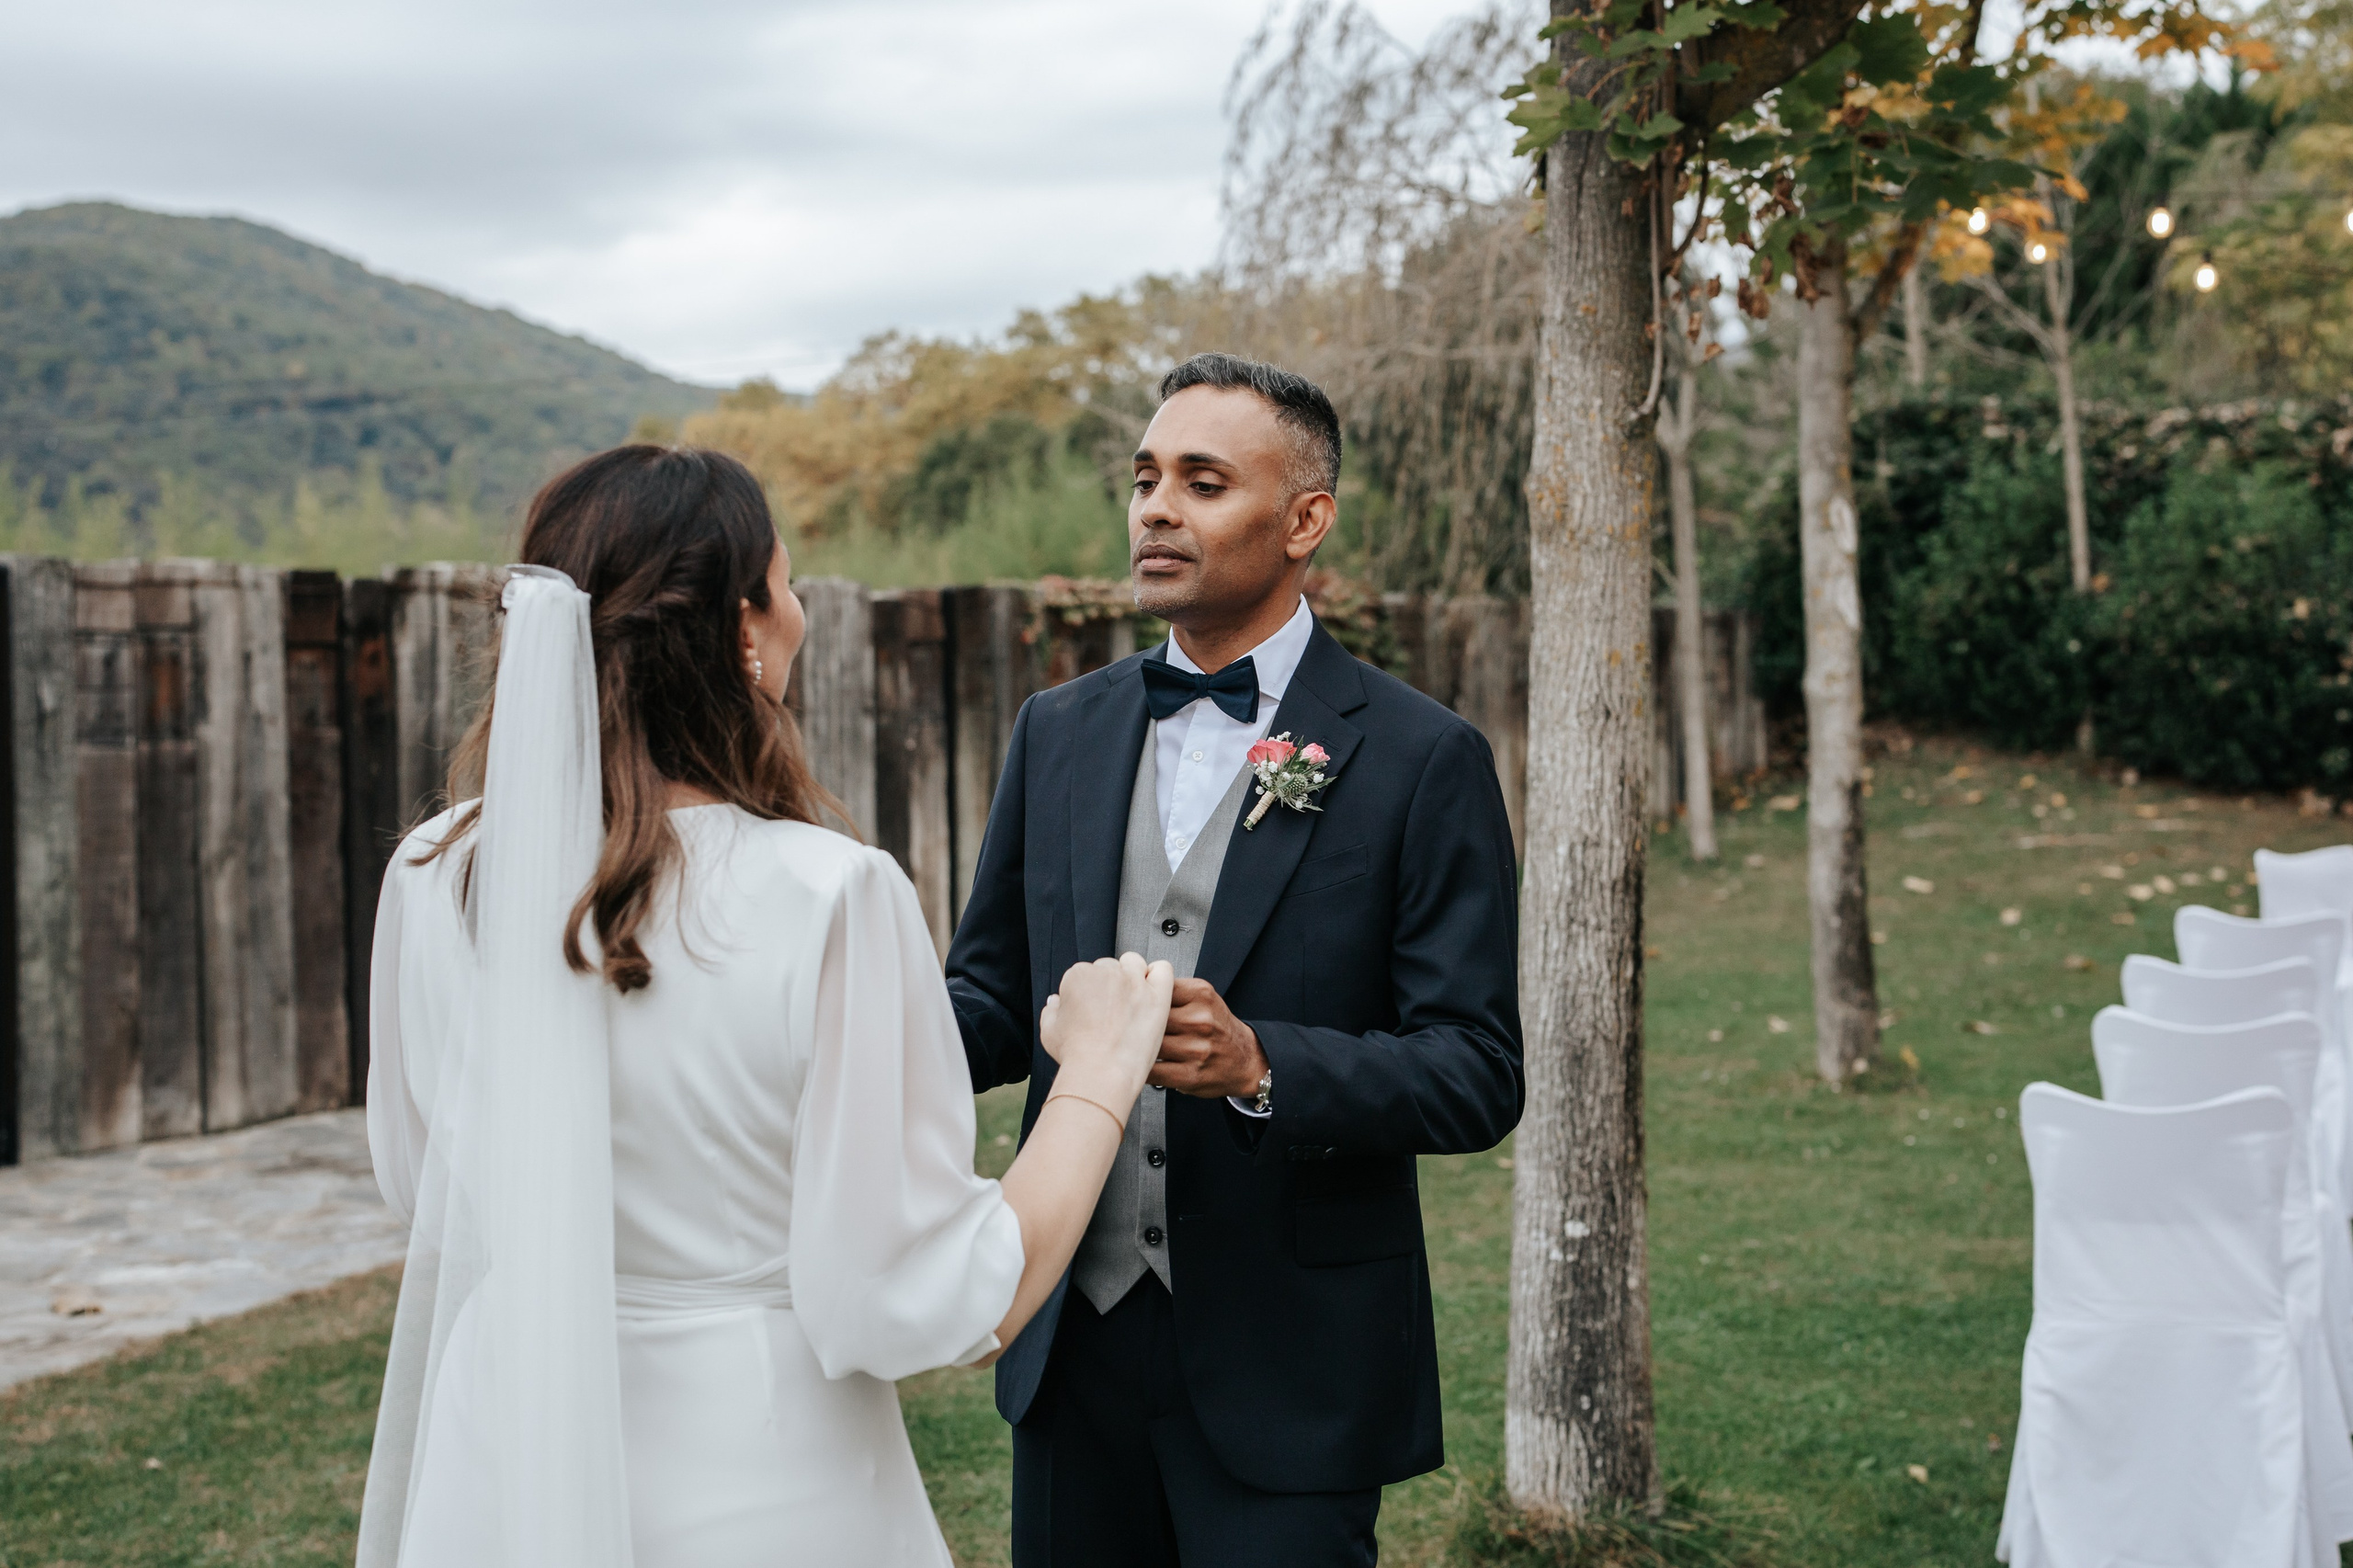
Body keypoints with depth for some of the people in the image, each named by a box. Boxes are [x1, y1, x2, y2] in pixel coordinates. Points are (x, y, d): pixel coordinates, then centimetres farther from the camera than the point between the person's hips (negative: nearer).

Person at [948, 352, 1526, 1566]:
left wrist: (1261, 1065, -26)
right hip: (1075, 1347, 4)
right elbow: (994, 994, 11)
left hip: (1287, 1371, -4)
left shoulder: (1422, 759, -7)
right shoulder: (1058, 733, 8)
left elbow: (1478, 1074, -10)